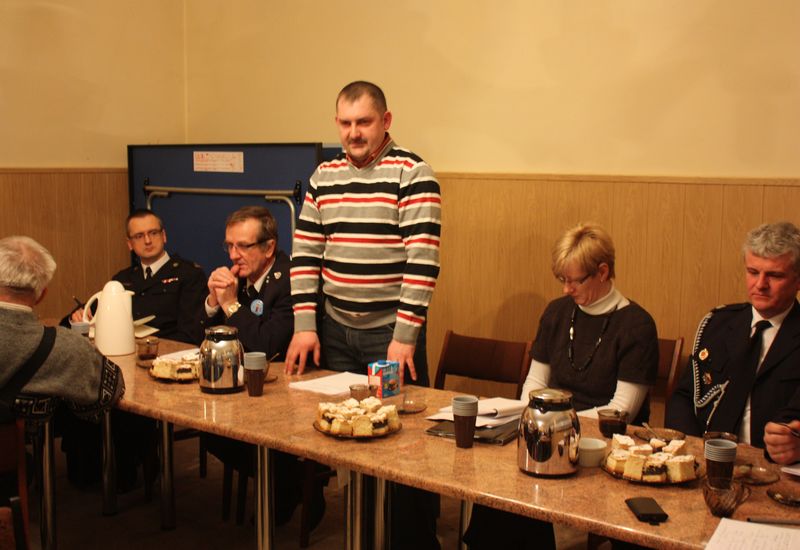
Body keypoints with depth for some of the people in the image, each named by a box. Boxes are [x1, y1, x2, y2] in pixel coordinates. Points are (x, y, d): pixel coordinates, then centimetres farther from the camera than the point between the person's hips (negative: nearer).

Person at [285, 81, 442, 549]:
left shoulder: (413, 173, -8)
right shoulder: (324, 176, 9)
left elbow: (423, 260, -14)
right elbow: (305, 253, 9)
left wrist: (405, 335, -18)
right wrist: (304, 326, 2)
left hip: (392, 332, -5)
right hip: (335, 330, 5)